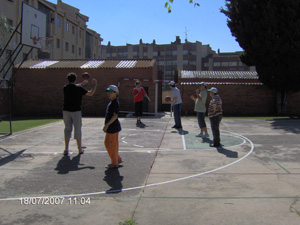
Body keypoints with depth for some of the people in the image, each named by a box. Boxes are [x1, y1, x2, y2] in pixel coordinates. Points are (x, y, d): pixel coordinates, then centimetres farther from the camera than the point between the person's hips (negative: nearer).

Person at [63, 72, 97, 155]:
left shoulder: (65, 88, 5)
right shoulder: (78, 88, -8)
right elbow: (91, 93, -5)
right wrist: (94, 85, 10)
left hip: (66, 111, 3)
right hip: (76, 111, -3)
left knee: (67, 129, 13)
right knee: (77, 130, 6)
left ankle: (66, 149, 6)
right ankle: (80, 149, 14)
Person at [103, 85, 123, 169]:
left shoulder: (115, 103, -17)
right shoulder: (111, 102, 14)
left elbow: (115, 116, -23)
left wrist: (107, 124, -24)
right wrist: (106, 125, 22)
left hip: (113, 127, -10)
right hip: (110, 127, 10)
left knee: (113, 144, -1)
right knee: (107, 143, 17)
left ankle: (114, 163, 10)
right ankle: (118, 159, 27)